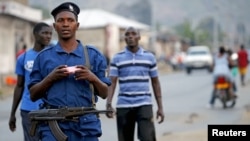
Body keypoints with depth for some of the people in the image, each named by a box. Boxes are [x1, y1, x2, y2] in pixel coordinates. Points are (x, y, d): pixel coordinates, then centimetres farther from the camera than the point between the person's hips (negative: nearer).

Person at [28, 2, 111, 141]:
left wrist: (93, 78, -10)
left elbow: (104, 93, 10)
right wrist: (50, 78, -9)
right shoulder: (44, 57, 9)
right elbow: (33, 95, 7)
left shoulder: (93, 55, 9)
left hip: (86, 124, 1)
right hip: (53, 124, -1)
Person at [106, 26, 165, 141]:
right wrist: (109, 103, -18)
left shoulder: (149, 57, 7)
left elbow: (155, 82, 11)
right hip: (123, 106, 1)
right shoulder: (117, 58, 4)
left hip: (144, 105, -1)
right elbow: (112, 82, -3)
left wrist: (160, 107, 8)